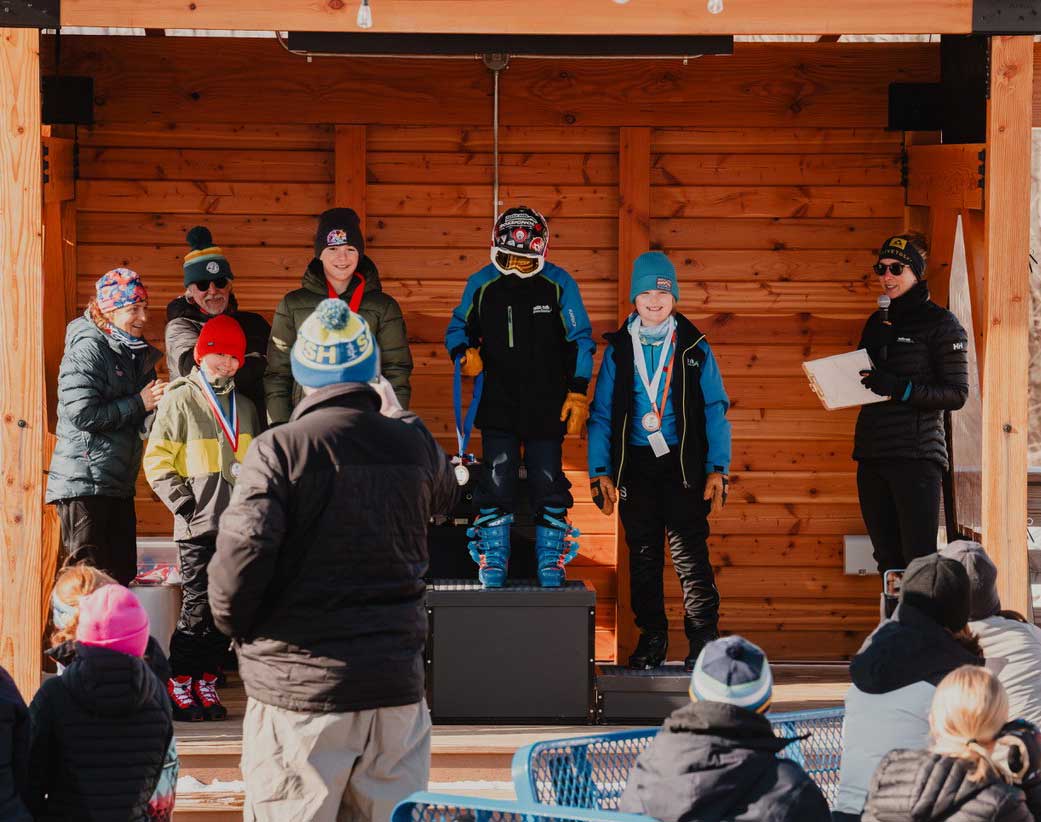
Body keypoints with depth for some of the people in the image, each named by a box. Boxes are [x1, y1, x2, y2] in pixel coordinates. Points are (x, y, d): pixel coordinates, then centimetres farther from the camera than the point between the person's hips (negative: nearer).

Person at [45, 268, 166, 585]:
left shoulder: (136, 353, 16)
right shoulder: (88, 348, -10)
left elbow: (145, 424, 16)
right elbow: (82, 414, -20)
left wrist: (159, 403, -6)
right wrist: (138, 404, -12)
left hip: (118, 484, 9)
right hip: (84, 483, -9)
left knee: (121, 576, 9)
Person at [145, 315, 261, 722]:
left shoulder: (244, 406, 17)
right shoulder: (181, 400, 0)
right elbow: (157, 459, -4)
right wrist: (183, 501, -11)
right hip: (199, 522, -6)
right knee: (199, 602, -7)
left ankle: (206, 682, 12)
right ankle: (178, 684, 1)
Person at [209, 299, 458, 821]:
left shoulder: (279, 450, -10)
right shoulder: (413, 443, 4)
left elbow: (242, 550, -19)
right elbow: (446, 494, 27)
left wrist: (232, 623, 1)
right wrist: (394, 412, 40)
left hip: (300, 686, -4)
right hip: (397, 687, 4)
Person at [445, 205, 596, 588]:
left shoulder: (558, 284, -3)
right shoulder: (482, 284, 1)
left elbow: (580, 340, 1)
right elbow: (458, 327, 14)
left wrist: (578, 392, -4)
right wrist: (464, 354, -8)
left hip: (547, 408, -1)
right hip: (497, 406, 1)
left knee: (548, 485, 4)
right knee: (495, 486, -1)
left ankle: (551, 571, 12)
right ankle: (492, 571, 6)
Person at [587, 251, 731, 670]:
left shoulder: (694, 347, 6)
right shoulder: (618, 349, 9)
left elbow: (715, 411, 5)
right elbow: (601, 414, 9)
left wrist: (718, 468, -4)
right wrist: (600, 471, 0)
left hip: (683, 463, -2)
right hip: (636, 464, 2)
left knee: (690, 552, -8)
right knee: (642, 554, 6)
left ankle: (704, 640, -5)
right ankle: (652, 639, 15)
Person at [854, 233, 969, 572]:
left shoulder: (940, 323, -3)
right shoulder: (877, 323, 17)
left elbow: (957, 394, -8)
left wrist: (901, 389, -19)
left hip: (916, 456, -7)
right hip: (872, 455, 7)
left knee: (918, 560, -11)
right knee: (888, 562, 8)